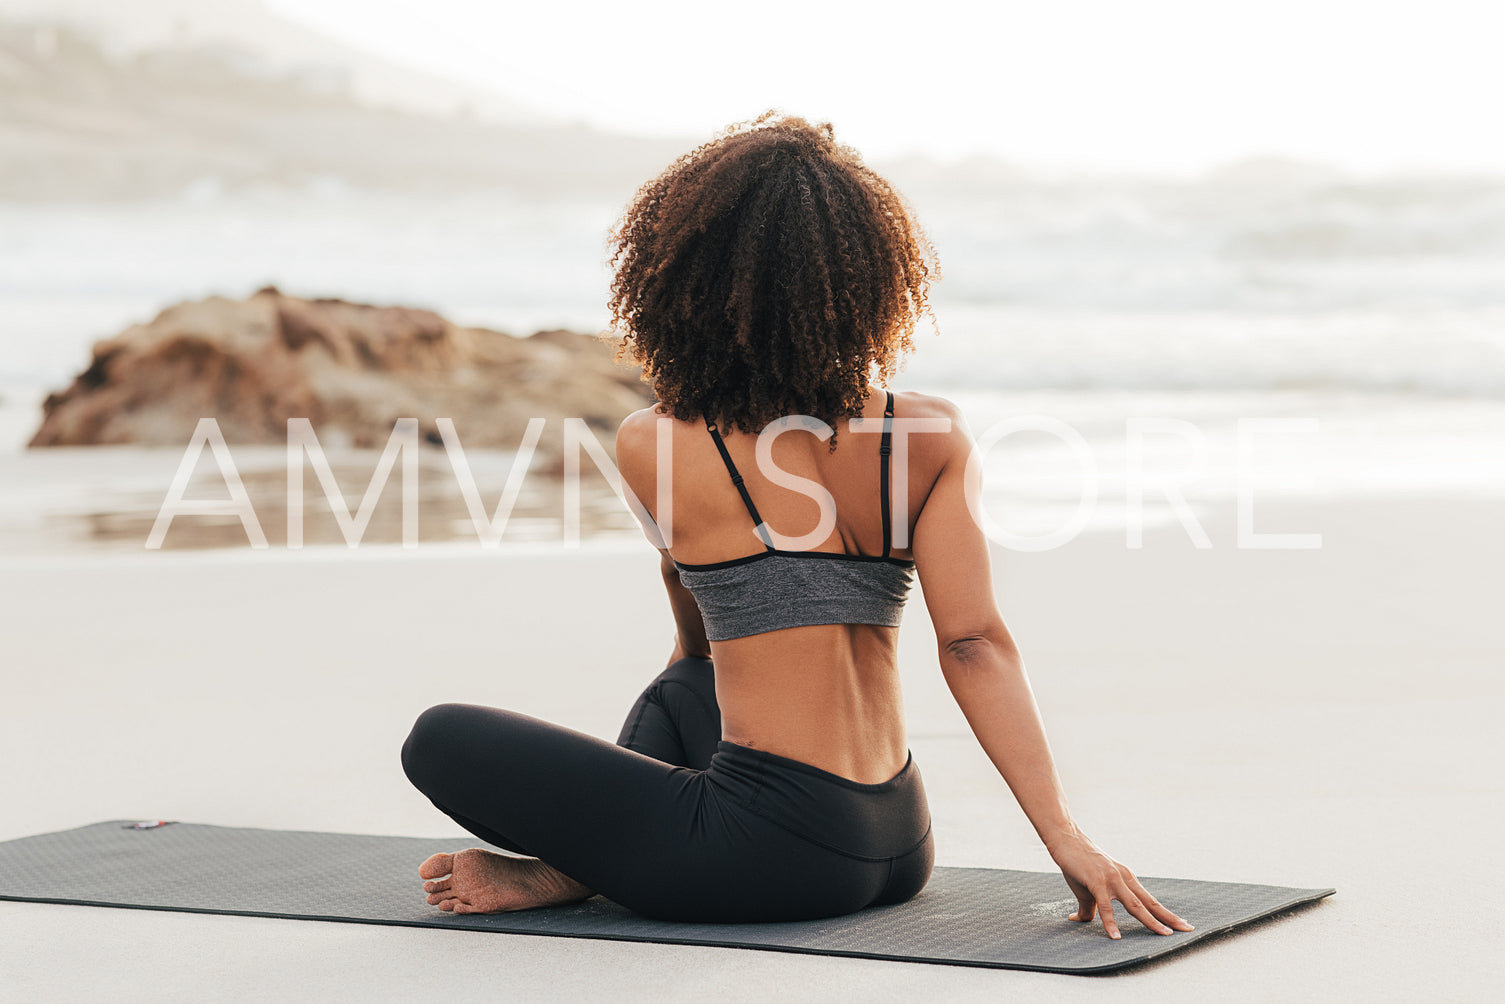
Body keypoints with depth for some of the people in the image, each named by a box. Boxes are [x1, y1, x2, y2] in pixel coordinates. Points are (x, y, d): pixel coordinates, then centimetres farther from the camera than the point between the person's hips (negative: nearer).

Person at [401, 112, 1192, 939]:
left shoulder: (652, 448, -5)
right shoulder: (931, 438, 0)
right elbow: (974, 644, -9)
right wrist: (1068, 841, -10)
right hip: (897, 851, 5)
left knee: (442, 740, 5)